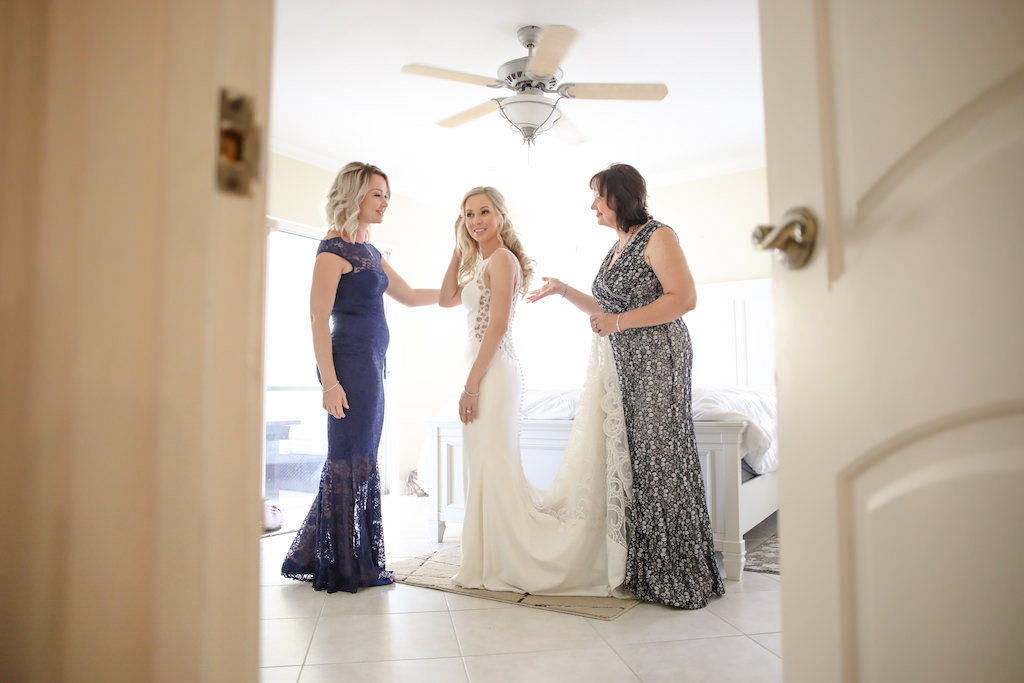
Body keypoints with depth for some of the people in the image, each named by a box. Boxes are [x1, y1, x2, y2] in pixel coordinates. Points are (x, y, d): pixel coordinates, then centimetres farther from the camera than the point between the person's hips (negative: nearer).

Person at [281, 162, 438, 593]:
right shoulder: (333, 249, -8)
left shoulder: (370, 252, 18)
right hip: (350, 365, -9)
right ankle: (345, 568, 11)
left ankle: (317, 557, 26)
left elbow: (410, 296, 26)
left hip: (372, 366, 9)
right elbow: (318, 318, -14)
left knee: (360, 459, 12)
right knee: (351, 461, -2)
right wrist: (330, 382, -19)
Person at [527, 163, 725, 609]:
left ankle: (680, 578, 3)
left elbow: (684, 298, -16)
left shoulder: (658, 236, -5)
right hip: (626, 364, 9)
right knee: (635, 457, 7)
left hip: (659, 359, -8)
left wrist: (620, 322, -20)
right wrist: (563, 290, 20)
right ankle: (646, 571, 16)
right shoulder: (617, 248, 20)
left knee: (661, 457, -8)